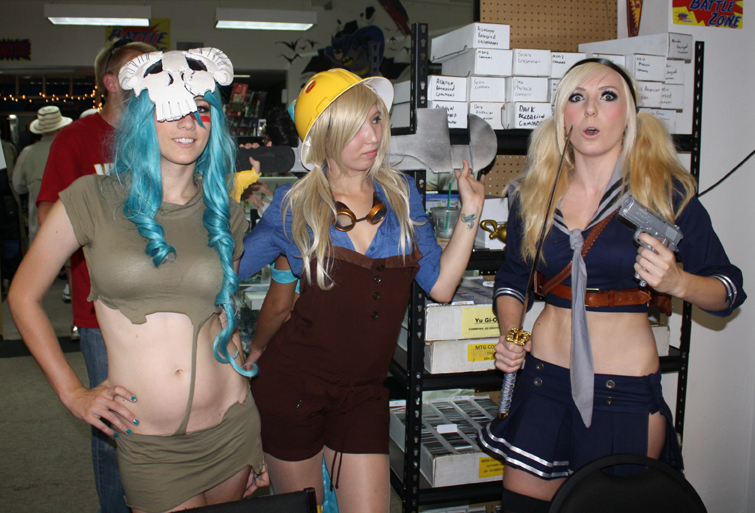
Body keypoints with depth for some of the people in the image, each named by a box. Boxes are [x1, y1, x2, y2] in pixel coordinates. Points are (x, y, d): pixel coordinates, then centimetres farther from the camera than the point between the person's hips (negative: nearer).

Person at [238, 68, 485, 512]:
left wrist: (470, 213, -6)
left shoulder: (401, 195, 2)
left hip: (364, 393, 2)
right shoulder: (295, 206, -6)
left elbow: (441, 285, 1)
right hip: (293, 387, -2)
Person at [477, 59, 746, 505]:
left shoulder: (666, 192, -7)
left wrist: (677, 281, -21)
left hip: (627, 389, -2)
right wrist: (510, 335, -1)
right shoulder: (534, 195, 2)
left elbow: (730, 291, -1)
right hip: (544, 381, 3)